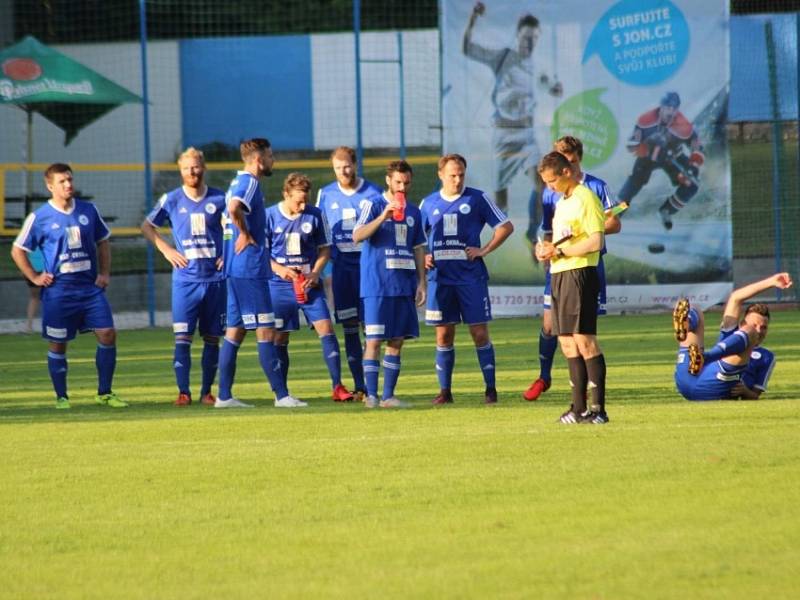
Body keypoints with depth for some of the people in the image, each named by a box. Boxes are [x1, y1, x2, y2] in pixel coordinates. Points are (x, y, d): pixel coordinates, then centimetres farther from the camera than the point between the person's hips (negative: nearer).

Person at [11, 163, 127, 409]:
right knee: (58, 343, 2)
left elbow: (103, 242, 18)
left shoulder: (88, 211, 6)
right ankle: (61, 397, 14)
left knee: (107, 334, -7)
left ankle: (104, 393, 4)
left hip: (90, 287, 3)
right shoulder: (39, 218, -4)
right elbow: (18, 250, 4)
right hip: (58, 291, -3)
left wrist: (105, 273, 7)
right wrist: (34, 277, -3)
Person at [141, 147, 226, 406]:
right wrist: (165, 249, 2)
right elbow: (147, 226, 15)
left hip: (215, 278, 1)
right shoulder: (172, 200, 3)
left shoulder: (219, 199, 3)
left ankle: (207, 391, 12)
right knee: (182, 336, -9)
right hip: (185, 279, -1)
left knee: (212, 338, 5)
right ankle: (183, 392, -9)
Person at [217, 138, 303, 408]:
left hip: (237, 271, 10)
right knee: (265, 331, -9)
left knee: (235, 331, 11)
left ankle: (224, 396, 11)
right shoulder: (249, 183, -13)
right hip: (250, 269, -10)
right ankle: (281, 394, -9)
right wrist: (245, 235, -20)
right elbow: (233, 208, -33)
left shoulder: (239, 183, 18)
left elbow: (227, 218, 31)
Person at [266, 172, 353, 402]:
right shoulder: (270, 216, -5)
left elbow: (325, 249, 7)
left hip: (309, 284, 1)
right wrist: (279, 269, -17)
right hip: (279, 286, -1)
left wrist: (315, 273, -9)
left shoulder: (315, 215, -1)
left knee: (326, 329, -11)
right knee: (280, 338, 4)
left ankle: (337, 387, -10)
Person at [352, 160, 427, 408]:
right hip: (377, 285, -5)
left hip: (404, 285, 5)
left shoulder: (413, 212, 14)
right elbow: (357, 236, -16)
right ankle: (371, 395, -5)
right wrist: (383, 216, -27)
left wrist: (422, 282, 12)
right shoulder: (374, 206, -2)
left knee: (397, 341, 5)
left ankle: (388, 396, 9)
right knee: (374, 340, -6)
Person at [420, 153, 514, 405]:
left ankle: (490, 388, 4)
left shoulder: (477, 199, 1)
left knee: (479, 332, -3)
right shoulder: (429, 204, 9)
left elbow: (506, 226, 4)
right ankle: (444, 390, 10)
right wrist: (423, 257, 2)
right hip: (440, 278, 2)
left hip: (471, 277, -2)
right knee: (443, 334, 4)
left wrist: (484, 250, -5)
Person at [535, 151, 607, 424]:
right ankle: (579, 408, 12)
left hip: (579, 272, -10)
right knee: (568, 344, 8)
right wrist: (547, 249, 7)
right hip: (559, 275, 10)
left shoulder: (585, 199, -9)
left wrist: (559, 251, -14)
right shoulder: (562, 202, 20)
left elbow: (595, 242, -17)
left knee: (584, 341, -11)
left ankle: (598, 409, -10)